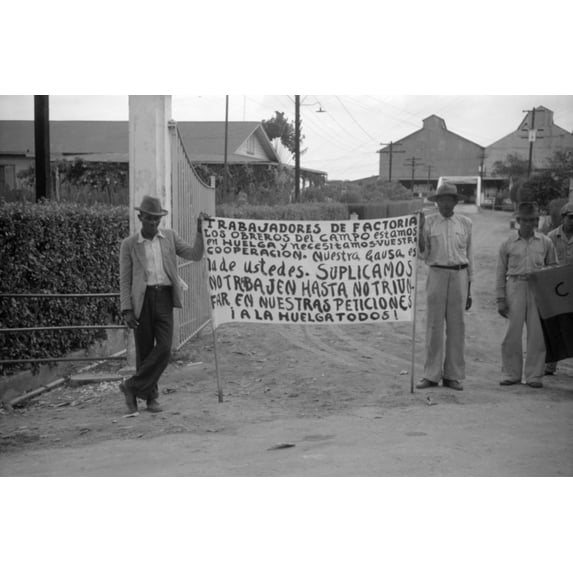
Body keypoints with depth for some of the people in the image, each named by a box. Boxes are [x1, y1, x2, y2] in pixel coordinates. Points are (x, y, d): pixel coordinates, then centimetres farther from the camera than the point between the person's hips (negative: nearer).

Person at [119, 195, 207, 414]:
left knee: (164, 348, -11)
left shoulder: (170, 237, 11)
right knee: (144, 350, 2)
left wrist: (200, 229, -5)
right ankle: (150, 396, 18)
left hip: (164, 298, 2)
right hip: (142, 299, -1)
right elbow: (124, 280, 3)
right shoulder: (129, 244, 5)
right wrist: (126, 310, -6)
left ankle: (133, 387, 2)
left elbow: (195, 255, 6)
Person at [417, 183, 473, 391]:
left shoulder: (465, 223, 9)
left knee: (456, 325, 2)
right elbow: (423, 255, 2)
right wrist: (420, 229, -11)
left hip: (459, 275, 1)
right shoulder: (429, 222, 4)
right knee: (434, 325, -2)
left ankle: (453, 375, 9)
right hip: (437, 274, -1)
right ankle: (431, 375, 5)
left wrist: (469, 290, 11)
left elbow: (469, 256, 13)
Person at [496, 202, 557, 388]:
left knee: (537, 334, 1)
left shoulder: (545, 243, 6)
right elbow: (501, 273, 5)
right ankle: (512, 374, 14)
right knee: (512, 333, 1)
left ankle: (534, 375, 12)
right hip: (515, 287, -1)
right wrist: (500, 299, 1)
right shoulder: (508, 244, 3)